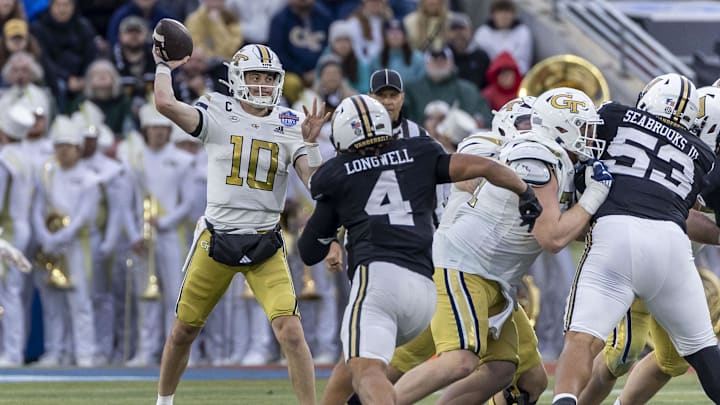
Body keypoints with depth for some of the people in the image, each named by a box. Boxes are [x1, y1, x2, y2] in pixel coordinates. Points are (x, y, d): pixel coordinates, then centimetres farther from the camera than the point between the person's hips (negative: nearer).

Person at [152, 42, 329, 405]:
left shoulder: (290, 125, 1)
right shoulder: (218, 113, -4)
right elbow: (165, 104, -20)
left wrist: (310, 143, -19)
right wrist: (164, 66, -6)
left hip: (265, 246, 0)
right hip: (216, 238, 0)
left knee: (291, 332, -16)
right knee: (183, 331, 13)